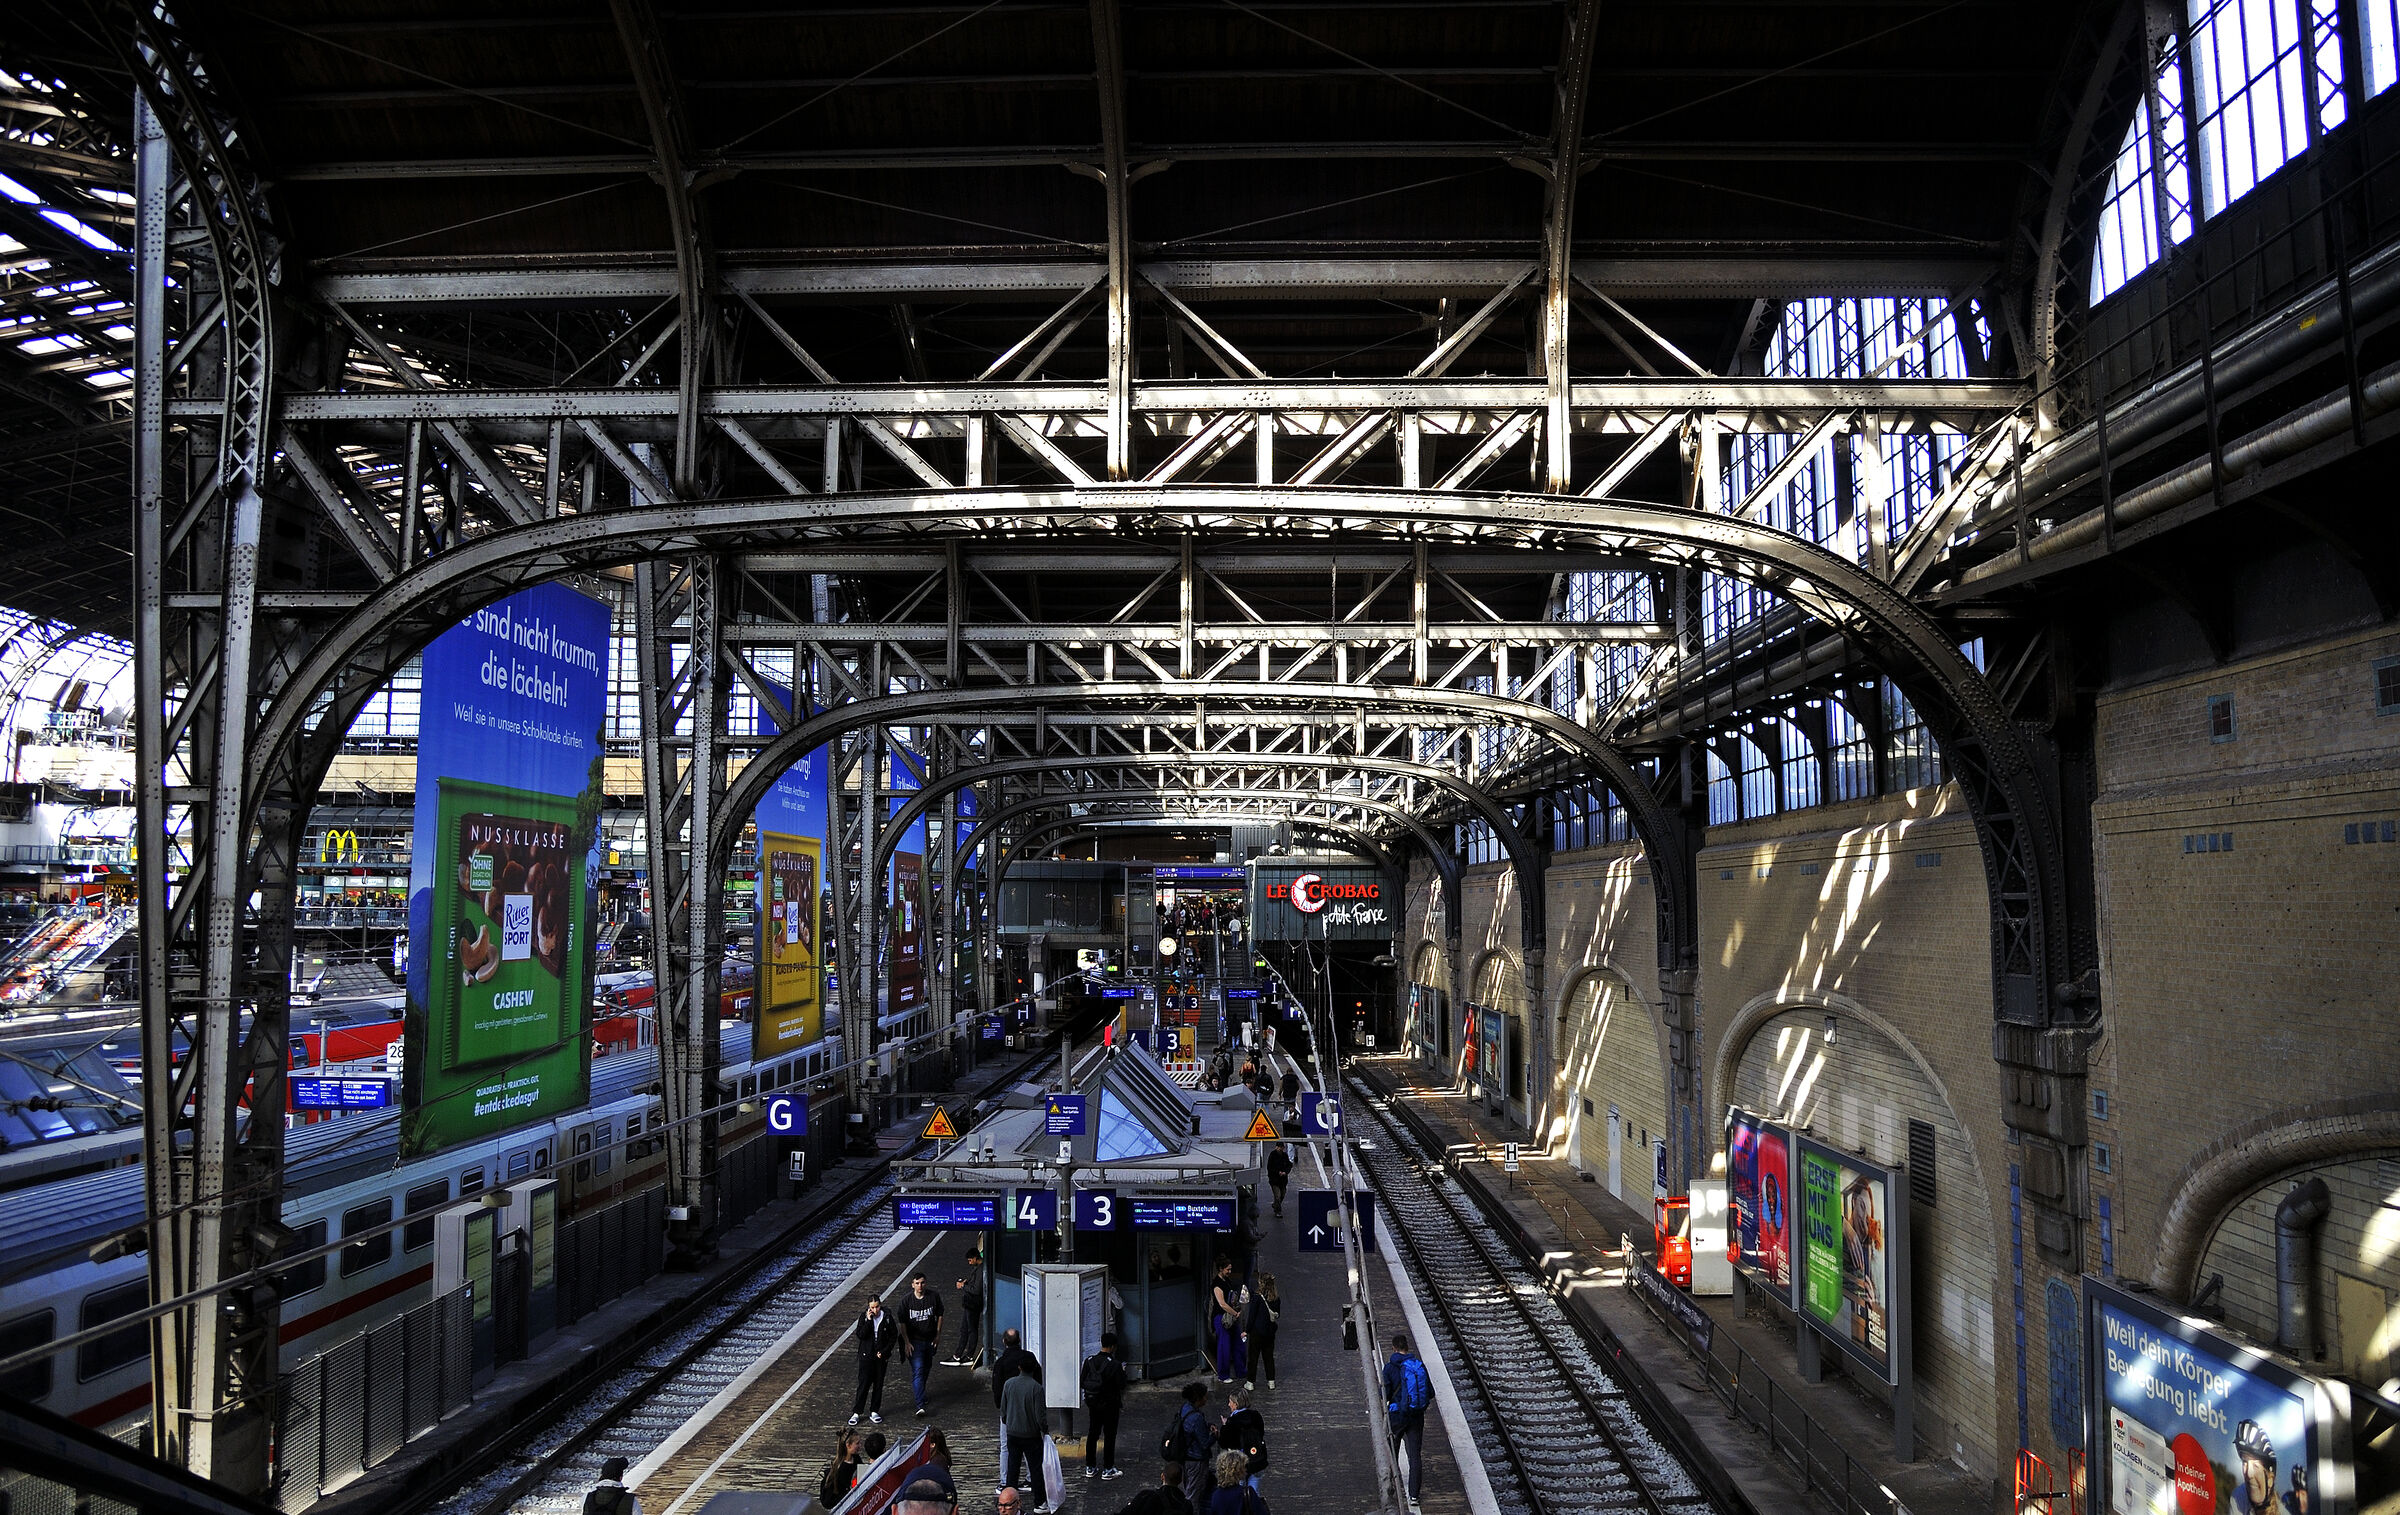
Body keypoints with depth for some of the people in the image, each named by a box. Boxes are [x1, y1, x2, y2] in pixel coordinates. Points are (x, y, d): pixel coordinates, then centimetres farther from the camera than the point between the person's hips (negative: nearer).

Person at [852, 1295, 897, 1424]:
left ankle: (874, 1412, 21)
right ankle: (856, 1413, 5)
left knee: (878, 1384, 9)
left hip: (881, 1356, 2)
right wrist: (868, 1320, -24)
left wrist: (884, 1351, -7)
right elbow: (860, 1335, -17)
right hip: (866, 1356, -2)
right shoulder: (864, 1317, -6)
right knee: (864, 1384, -4)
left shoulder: (887, 1318, -5)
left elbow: (894, 1336, 1)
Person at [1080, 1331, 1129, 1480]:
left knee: (1092, 1434, 16)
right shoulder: (1115, 1365, -20)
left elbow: (1083, 1382, -1)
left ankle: (1090, 1467, 22)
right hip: (1110, 1405, -5)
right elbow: (1121, 1385, -16)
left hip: (1093, 1404, 5)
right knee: (1109, 1435, 7)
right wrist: (1123, 1372, 0)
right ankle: (1107, 1469, 11)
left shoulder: (1089, 1361, -5)